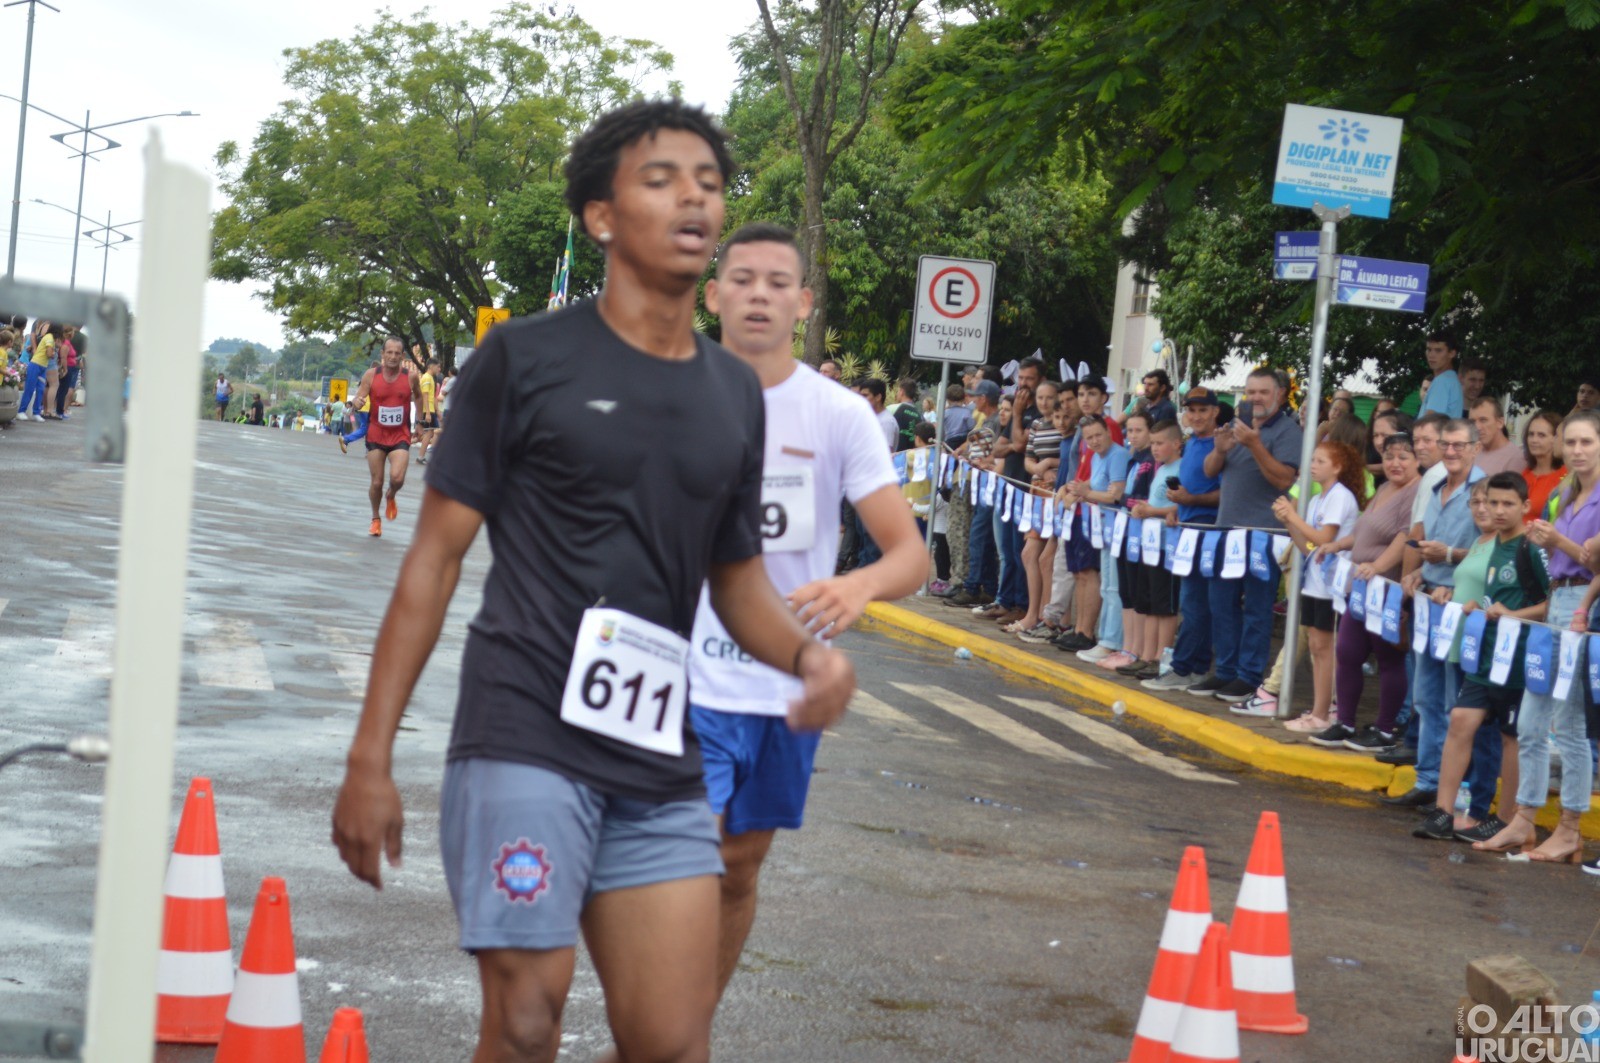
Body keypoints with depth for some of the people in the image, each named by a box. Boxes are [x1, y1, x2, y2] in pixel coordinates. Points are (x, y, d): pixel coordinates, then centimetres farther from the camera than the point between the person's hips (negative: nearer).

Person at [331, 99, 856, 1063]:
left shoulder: (736, 393, 13)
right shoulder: (528, 357, -2)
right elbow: (437, 555, -2)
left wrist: (807, 649, -3)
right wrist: (372, 757, -6)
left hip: (661, 768, 5)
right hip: (526, 740, -5)